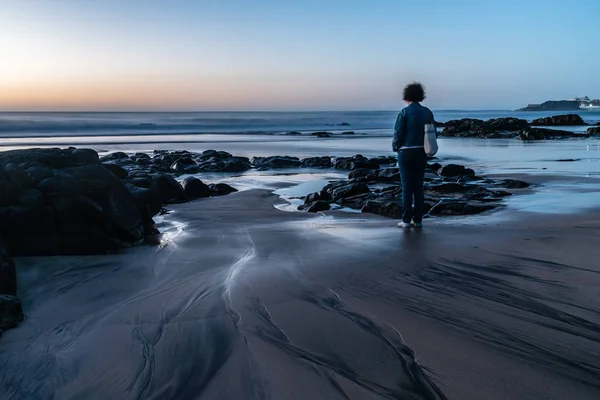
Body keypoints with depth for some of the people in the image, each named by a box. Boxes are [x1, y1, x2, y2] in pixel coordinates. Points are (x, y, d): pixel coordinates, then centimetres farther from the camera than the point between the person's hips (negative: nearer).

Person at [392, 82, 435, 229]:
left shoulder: (404, 112, -11)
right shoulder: (427, 112, 3)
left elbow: (398, 133, -12)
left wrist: (395, 148, 4)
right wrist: (426, 148, 15)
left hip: (406, 152, -4)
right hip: (421, 153, 4)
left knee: (407, 186, 0)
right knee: (419, 186, 9)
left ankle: (406, 220, 3)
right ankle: (418, 219, 12)